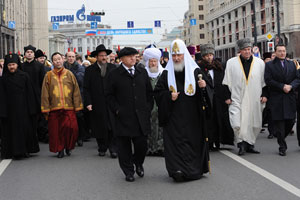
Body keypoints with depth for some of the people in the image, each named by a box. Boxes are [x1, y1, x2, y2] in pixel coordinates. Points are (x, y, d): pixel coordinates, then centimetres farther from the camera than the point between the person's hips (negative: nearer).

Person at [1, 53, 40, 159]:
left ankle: (26, 150, 11)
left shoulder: (24, 76, 1)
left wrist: (31, 108, -5)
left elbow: (30, 93, 0)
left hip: (23, 107, -1)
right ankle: (15, 151, 8)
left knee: (26, 128, 1)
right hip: (10, 108, 1)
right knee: (12, 129, 2)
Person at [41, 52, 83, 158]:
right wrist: (46, 109, -1)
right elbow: (45, 94, 5)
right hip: (54, 108, 0)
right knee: (56, 130, 1)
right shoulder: (48, 76, 7)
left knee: (72, 128, -10)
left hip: (69, 108, 0)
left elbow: (76, 91, 8)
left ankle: (68, 147, 14)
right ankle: (60, 149, 18)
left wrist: (77, 106, 2)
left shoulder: (69, 74, 8)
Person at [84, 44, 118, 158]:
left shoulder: (113, 68, 6)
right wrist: (88, 103, -6)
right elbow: (86, 88, 2)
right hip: (97, 105, 0)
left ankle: (113, 149, 2)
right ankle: (102, 148, 19)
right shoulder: (90, 70, 3)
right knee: (100, 127, 5)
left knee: (113, 127, -4)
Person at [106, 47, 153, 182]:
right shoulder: (114, 75, -1)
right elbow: (110, 95, 1)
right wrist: (117, 110, -7)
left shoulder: (142, 72, 11)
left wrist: (148, 108, 6)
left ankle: (138, 163, 31)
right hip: (123, 117, -2)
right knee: (124, 146, 4)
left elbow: (149, 92, 16)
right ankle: (128, 171, 19)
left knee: (142, 144, 1)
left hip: (141, 116, 3)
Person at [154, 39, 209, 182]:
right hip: (173, 116, 0)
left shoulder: (194, 71, 6)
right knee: (175, 141, -8)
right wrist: (169, 96, -9)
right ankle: (177, 169, -10)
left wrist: (203, 87, -17)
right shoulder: (167, 73, 7)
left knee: (193, 140, 2)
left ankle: (195, 169, 13)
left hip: (191, 115, 0)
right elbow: (157, 92, 8)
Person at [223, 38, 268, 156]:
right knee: (237, 124, -13)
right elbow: (227, 81, 5)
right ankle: (241, 144, 5)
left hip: (254, 100, 2)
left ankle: (249, 145, 21)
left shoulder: (259, 63, 6)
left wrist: (264, 95, 4)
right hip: (237, 99, -2)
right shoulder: (231, 63, 1)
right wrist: (228, 97, 1)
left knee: (254, 124, 6)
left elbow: (264, 81, 12)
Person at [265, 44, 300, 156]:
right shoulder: (269, 65, 2)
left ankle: (280, 137, 27)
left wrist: (290, 86, -11)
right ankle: (282, 147, 6)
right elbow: (268, 81, -6)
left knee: (291, 121, 1)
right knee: (279, 122, -2)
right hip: (276, 98, -3)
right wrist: (282, 86, -14)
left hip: (290, 98, 3)